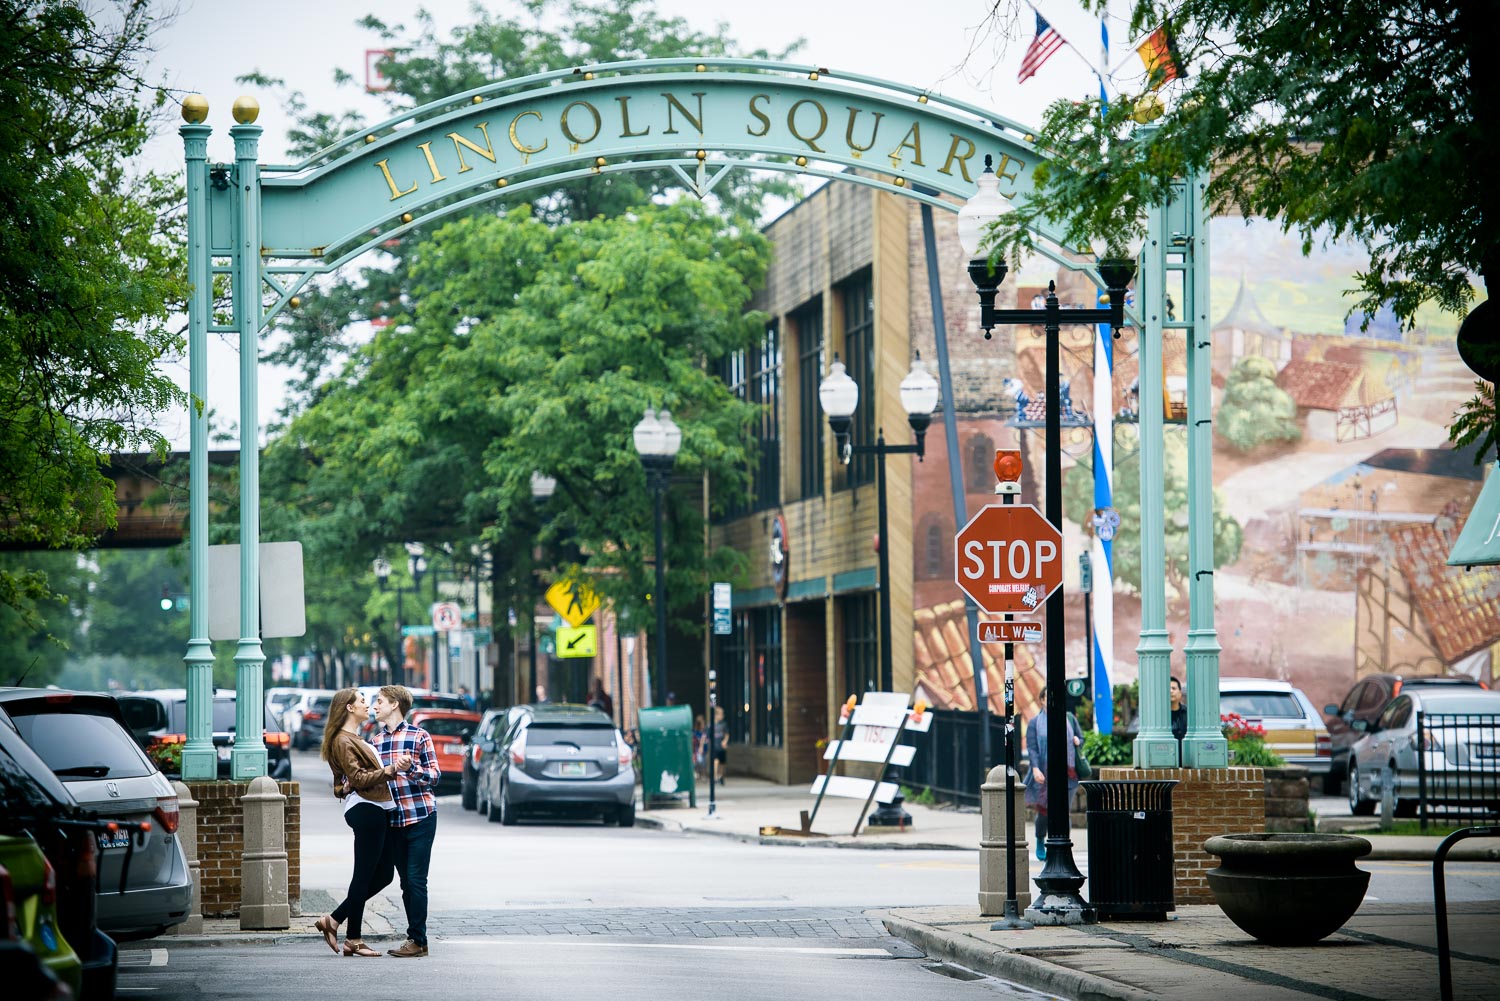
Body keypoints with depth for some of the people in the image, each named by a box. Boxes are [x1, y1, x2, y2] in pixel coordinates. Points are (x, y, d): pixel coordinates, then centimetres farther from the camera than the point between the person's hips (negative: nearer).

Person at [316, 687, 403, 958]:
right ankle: (353, 939, -1)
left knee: (383, 874, 10)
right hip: (365, 810, -10)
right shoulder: (343, 741, -8)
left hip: (376, 809, 10)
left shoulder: (354, 739, 23)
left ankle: (334, 920, 13)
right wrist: (388, 771, -26)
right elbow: (358, 778, -17)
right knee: (364, 875, -6)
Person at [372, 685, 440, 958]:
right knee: (405, 882, 7)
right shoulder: (376, 741, 13)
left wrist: (411, 768, -24)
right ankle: (415, 939, 12)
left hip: (420, 818, -6)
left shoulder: (419, 736, -4)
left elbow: (434, 777, -6)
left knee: (416, 880, -8)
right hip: (392, 821, 6)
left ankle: (417, 941, -6)